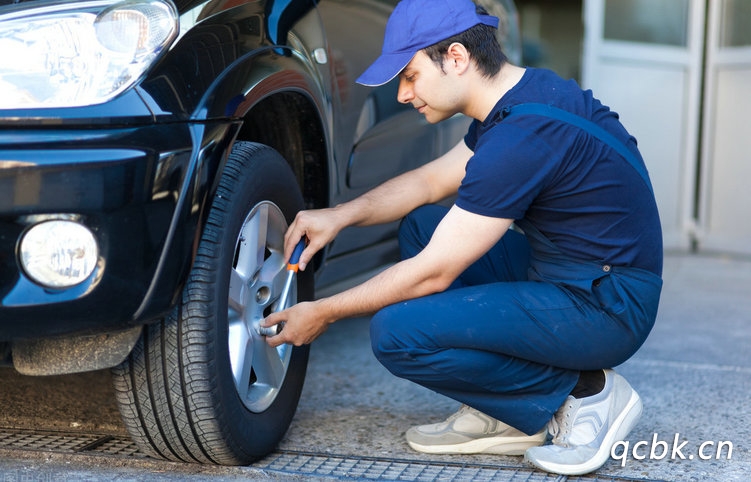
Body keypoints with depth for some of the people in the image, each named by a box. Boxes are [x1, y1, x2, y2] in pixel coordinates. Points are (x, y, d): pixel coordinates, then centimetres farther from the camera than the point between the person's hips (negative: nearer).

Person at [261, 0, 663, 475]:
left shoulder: (522, 136, -24)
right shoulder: (526, 92, 6)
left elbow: (433, 274, -19)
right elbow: (433, 178, 19)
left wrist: (322, 313, -7)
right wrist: (340, 215, 5)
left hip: (605, 310, -10)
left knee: (398, 332, -19)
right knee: (422, 224, 13)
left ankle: (582, 393, -3)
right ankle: (504, 415, 10)